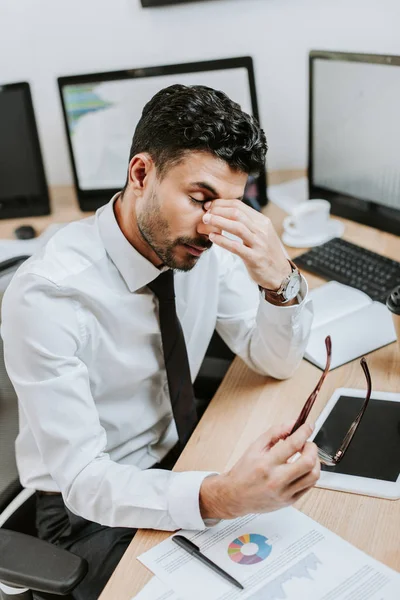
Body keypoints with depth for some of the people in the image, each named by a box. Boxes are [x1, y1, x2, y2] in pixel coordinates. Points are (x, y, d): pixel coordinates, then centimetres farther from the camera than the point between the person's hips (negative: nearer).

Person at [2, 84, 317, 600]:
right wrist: (220, 497, -44)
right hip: (90, 509, -5)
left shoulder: (208, 247, -13)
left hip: (181, 457, 5)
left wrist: (280, 281, -25)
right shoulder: (46, 295, -28)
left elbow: (276, 362, -4)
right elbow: (82, 480, -27)